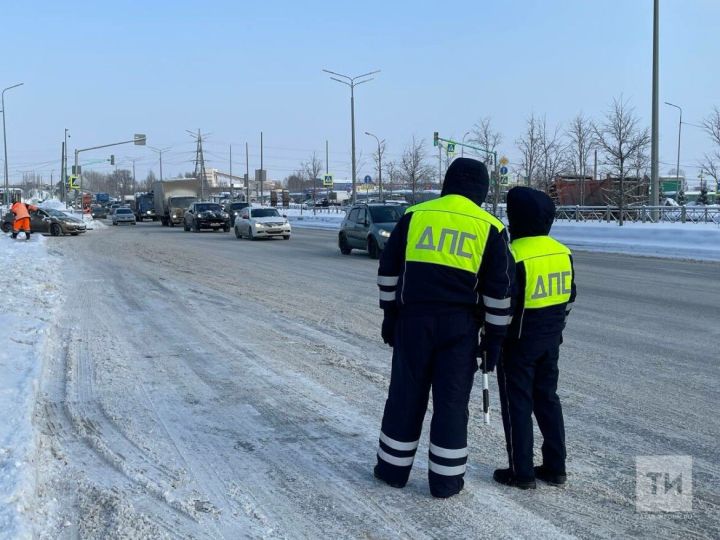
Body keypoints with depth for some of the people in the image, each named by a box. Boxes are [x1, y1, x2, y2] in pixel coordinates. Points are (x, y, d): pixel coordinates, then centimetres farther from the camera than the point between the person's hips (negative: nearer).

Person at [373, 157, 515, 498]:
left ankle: (394, 467, 22)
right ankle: (446, 479, 14)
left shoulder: (414, 216, 4)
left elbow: (388, 271, 7)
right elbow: (499, 290, 0)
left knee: (405, 393, 12)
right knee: (451, 400, 7)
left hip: (413, 319, 1)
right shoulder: (490, 228, 1)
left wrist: (390, 315, 15)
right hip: (459, 326, -1)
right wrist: (495, 336, 7)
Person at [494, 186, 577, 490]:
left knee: (517, 404, 3)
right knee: (548, 398, 16)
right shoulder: (563, 252, 4)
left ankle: (521, 472, 8)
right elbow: (569, 297, 13)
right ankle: (555, 468, 21)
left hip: (519, 340, -7)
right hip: (551, 339, 7)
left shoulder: (514, 254, -20)